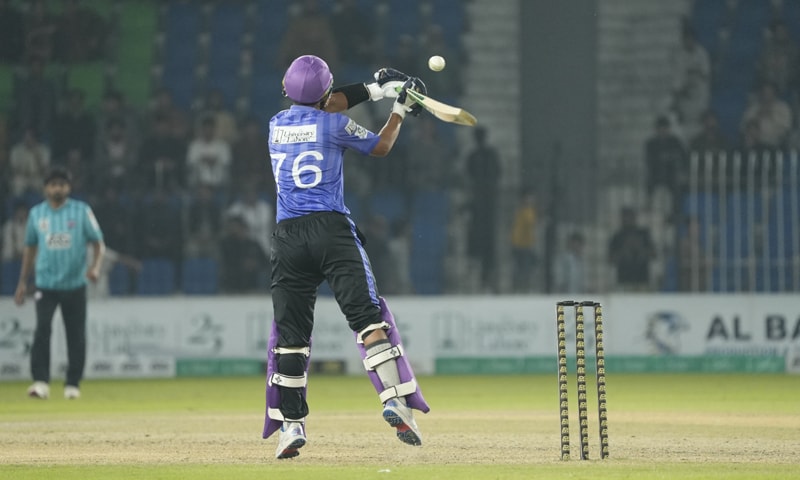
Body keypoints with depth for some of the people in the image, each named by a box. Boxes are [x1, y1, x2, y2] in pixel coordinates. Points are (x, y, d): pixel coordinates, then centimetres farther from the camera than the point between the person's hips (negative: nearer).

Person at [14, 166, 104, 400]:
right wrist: (23, 282, 14)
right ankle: (40, 382, -22)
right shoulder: (36, 213, 7)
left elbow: (98, 243, 1)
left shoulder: (82, 211, 0)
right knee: (42, 329, -17)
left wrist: (95, 266, -19)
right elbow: (30, 247, 17)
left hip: (75, 285, 0)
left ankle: (73, 384, 16)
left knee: (76, 335, 3)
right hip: (46, 284, 0)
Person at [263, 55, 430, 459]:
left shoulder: (277, 125, 14)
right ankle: (396, 400, -22)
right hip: (331, 229, -3)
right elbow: (381, 147, 15)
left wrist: (375, 89, 31)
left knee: (290, 331, 5)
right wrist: (400, 110, 28)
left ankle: (290, 425, 2)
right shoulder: (334, 124, 0)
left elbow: (318, 109, 29)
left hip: (288, 237, 4)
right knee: (366, 316, -8)